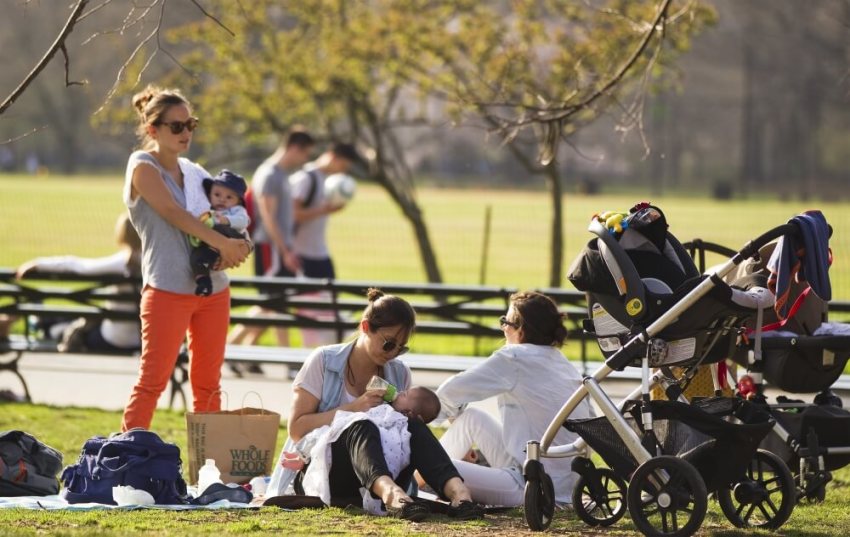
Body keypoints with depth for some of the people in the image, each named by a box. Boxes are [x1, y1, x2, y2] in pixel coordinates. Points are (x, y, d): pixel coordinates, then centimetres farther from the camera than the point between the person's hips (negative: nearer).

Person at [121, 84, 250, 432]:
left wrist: (237, 248, -8)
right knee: (153, 380, -8)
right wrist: (222, 243, -22)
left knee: (208, 383, 8)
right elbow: (172, 213, -16)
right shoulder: (143, 167, -4)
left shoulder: (196, 174, 15)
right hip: (167, 289, -6)